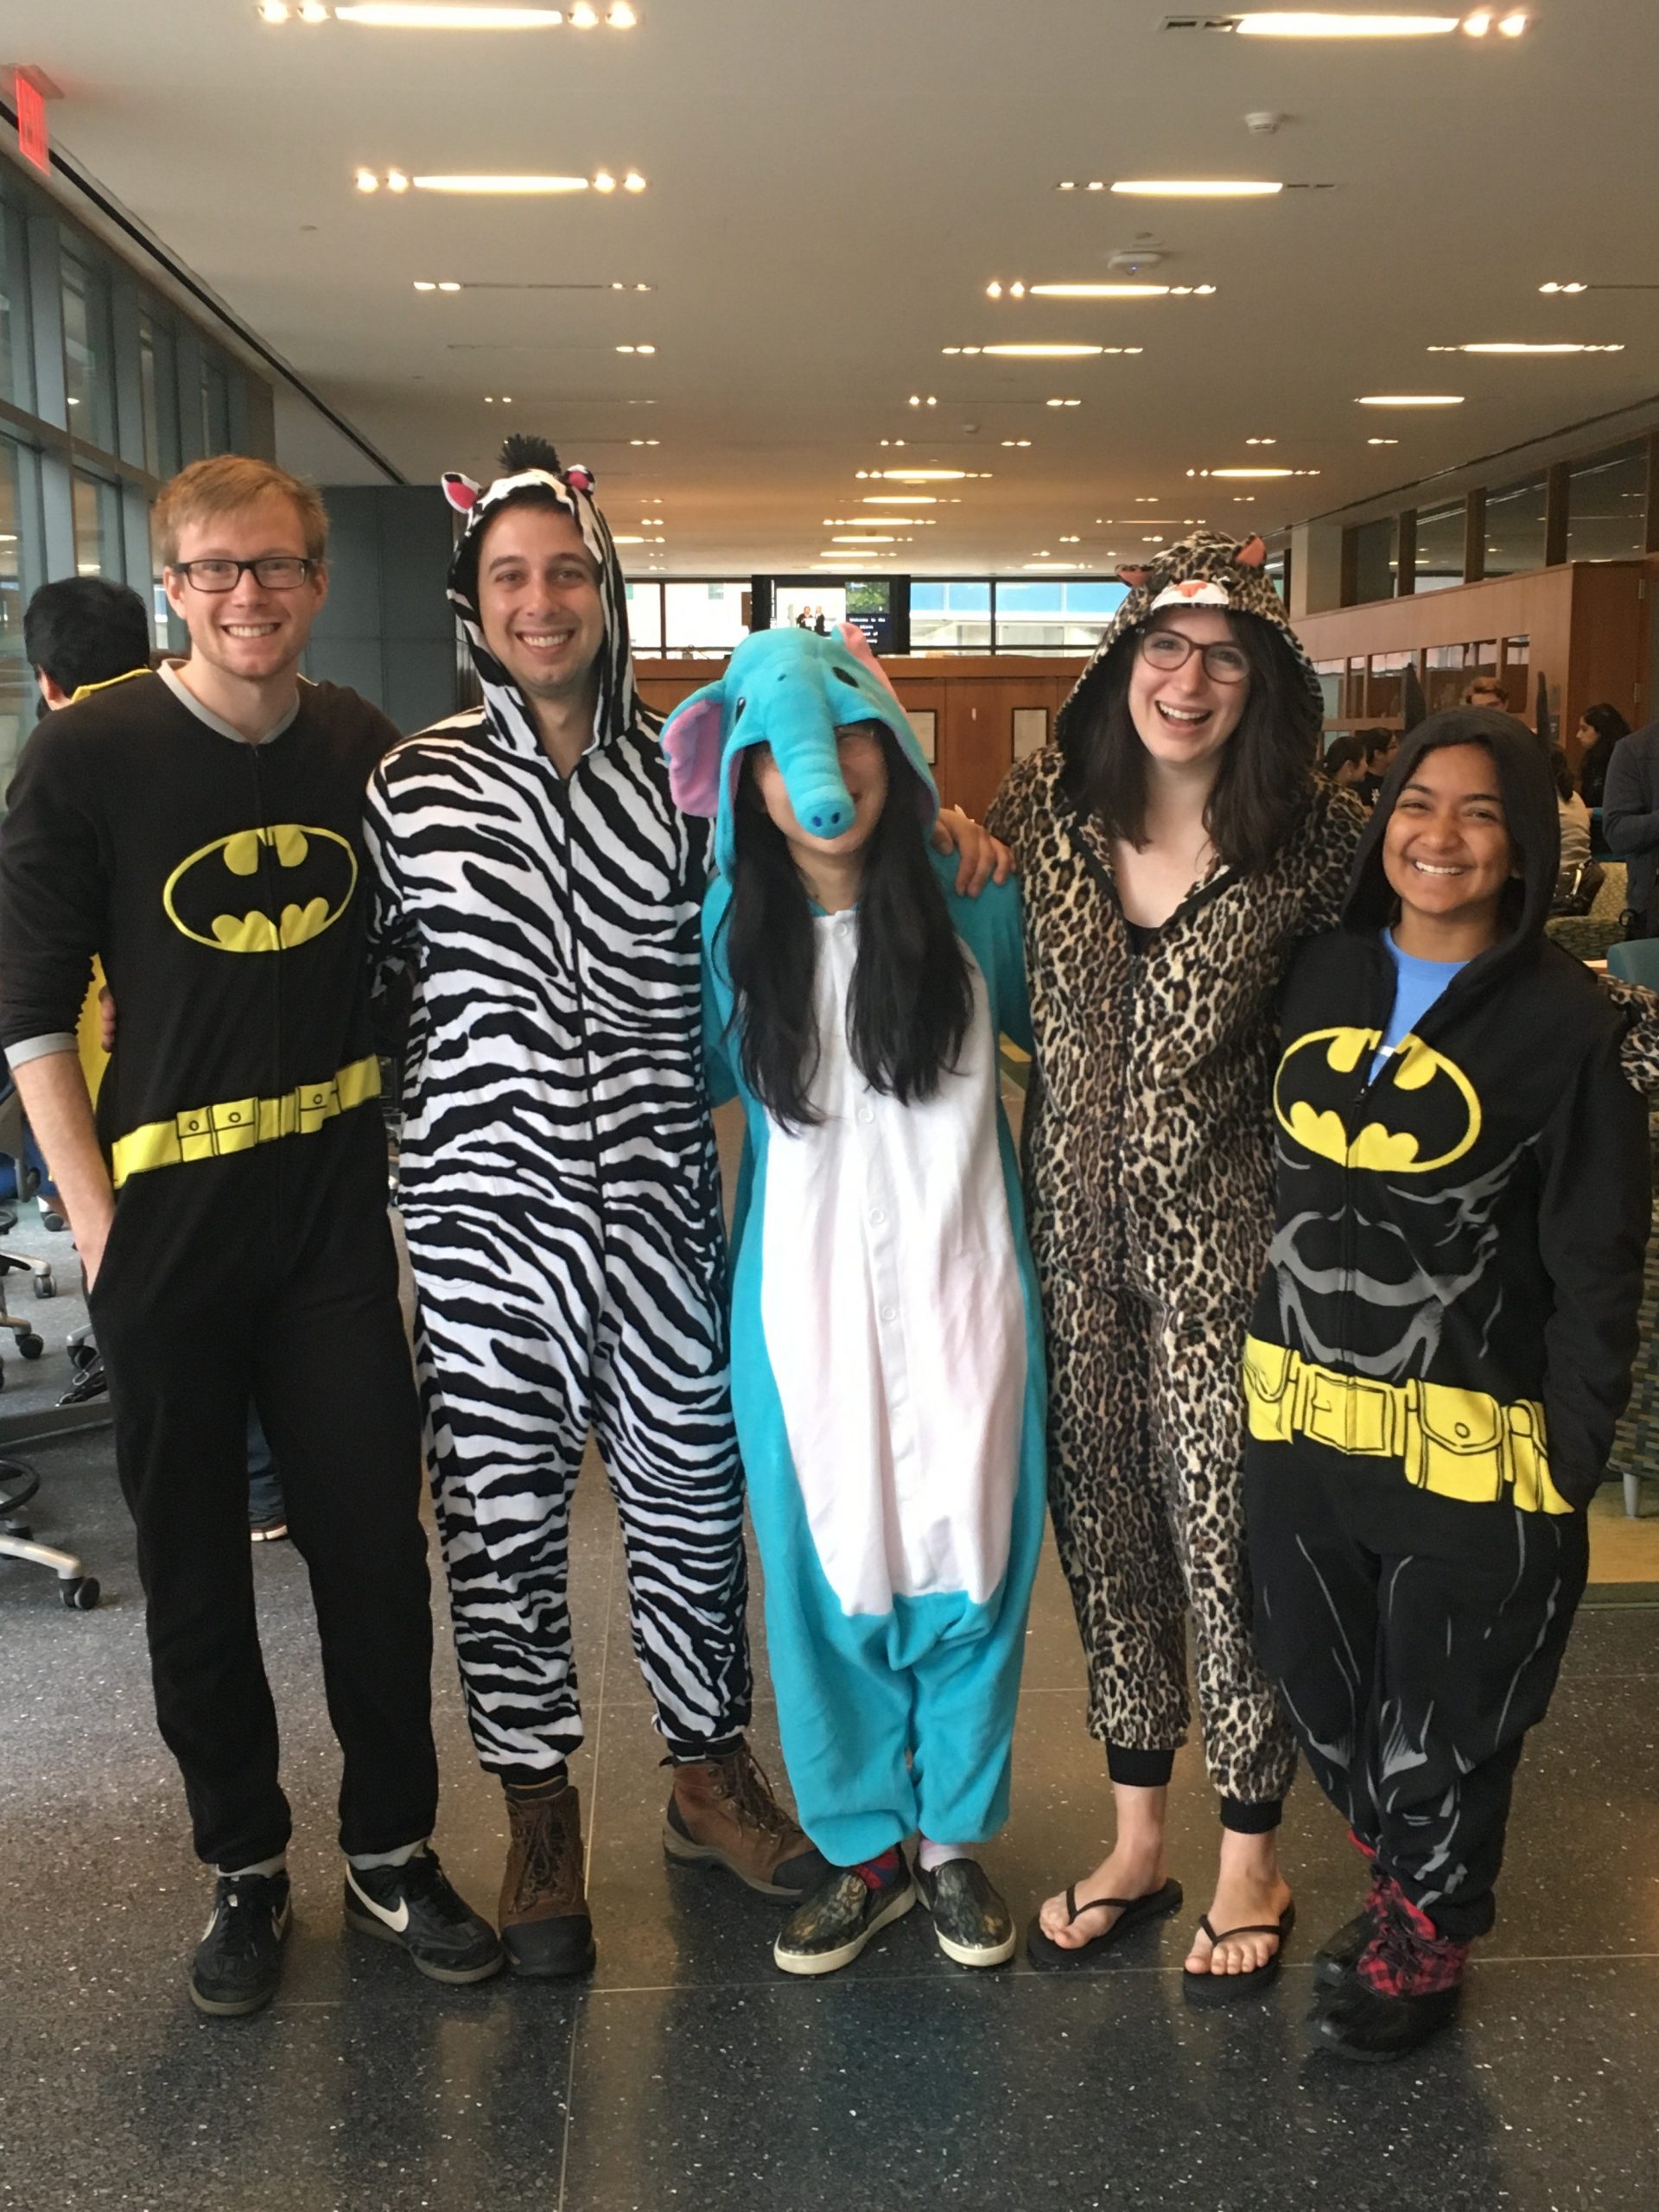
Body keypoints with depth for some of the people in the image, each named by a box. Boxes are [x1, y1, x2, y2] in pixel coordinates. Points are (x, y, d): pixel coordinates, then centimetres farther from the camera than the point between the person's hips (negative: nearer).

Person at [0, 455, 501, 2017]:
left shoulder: (359, 745, 4)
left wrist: (405, 1155, 9)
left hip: (334, 1200, 3)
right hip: (165, 1211, -2)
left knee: (376, 1533, 7)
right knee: (194, 1554, 9)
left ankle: (391, 1852, 26)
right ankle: (244, 1869, 28)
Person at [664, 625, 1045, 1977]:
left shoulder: (971, 906, -3)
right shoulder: (727, 935, -2)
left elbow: (1053, 1027, 15)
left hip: (961, 1279, 0)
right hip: (807, 1292, 1)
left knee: (964, 1559, 8)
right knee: (829, 1568, 9)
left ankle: (955, 1837, 30)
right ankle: (863, 1848, 29)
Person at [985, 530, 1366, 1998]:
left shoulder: (1317, 834, -8)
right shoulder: (1043, 804, 0)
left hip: (1224, 1238, -3)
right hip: (1071, 1230, 3)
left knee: (1228, 1536, 4)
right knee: (1102, 1528, 14)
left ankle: (1252, 1859, 27)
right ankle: (1139, 1838, 33)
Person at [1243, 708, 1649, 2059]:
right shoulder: (1323, 976, 4)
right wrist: (1272, 1367, 10)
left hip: (1469, 1439, -4)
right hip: (1301, 1414, 5)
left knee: (1442, 1713, 11)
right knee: (1321, 1692, 16)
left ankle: (1427, 1935, 37)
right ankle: (1403, 1877, 43)